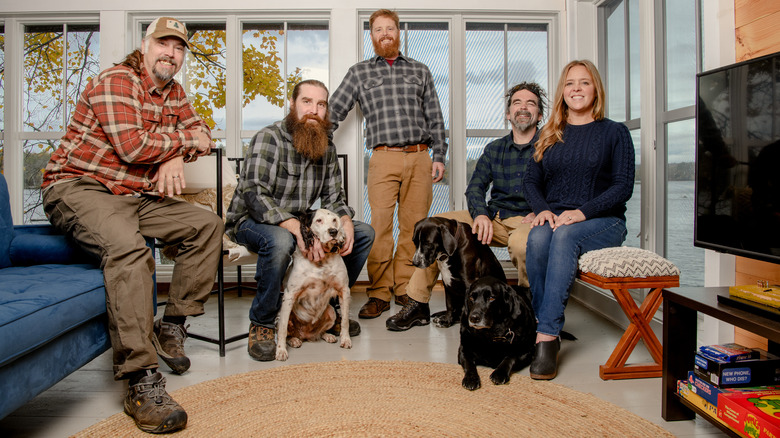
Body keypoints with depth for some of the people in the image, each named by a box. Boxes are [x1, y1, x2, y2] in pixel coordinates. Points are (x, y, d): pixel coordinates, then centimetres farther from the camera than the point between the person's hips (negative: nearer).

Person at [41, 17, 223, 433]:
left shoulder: (173, 92, 15)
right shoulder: (115, 81, -12)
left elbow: (200, 132, 12)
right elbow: (132, 145, -24)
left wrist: (176, 157, -10)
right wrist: (185, 139, -9)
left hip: (137, 196, 8)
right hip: (79, 188, -8)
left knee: (208, 224, -3)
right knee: (127, 245, -36)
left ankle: (172, 324, 1)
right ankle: (141, 381, -37)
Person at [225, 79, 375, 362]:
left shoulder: (326, 147, 5)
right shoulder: (270, 138, -17)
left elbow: (333, 196, 6)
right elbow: (254, 195, -28)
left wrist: (346, 223, -17)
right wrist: (298, 229, -39)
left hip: (300, 222, 7)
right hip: (251, 221, -6)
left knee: (364, 233, -3)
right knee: (280, 241, -41)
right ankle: (261, 324, -17)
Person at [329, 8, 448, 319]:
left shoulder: (419, 70, 18)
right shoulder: (359, 73, 15)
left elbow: (435, 117, 16)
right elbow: (334, 112, 12)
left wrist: (439, 156, 7)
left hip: (419, 157, 2)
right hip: (383, 158, -1)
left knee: (414, 225, 2)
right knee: (379, 226, -7)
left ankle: (404, 288, 13)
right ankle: (379, 293, 2)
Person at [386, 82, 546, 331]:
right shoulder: (494, 149, 16)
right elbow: (475, 186, 8)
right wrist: (481, 214, -13)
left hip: (529, 220, -4)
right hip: (494, 219, 5)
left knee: (521, 241, -41)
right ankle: (418, 304, -7)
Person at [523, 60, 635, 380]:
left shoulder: (615, 132, 6)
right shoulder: (550, 134, 17)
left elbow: (623, 187, -4)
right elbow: (531, 180, 12)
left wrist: (583, 211, -18)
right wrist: (542, 209, -9)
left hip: (602, 222, -2)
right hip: (554, 217, 3)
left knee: (565, 235, -36)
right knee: (537, 238, -32)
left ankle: (546, 334, -36)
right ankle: (550, 331, -26)